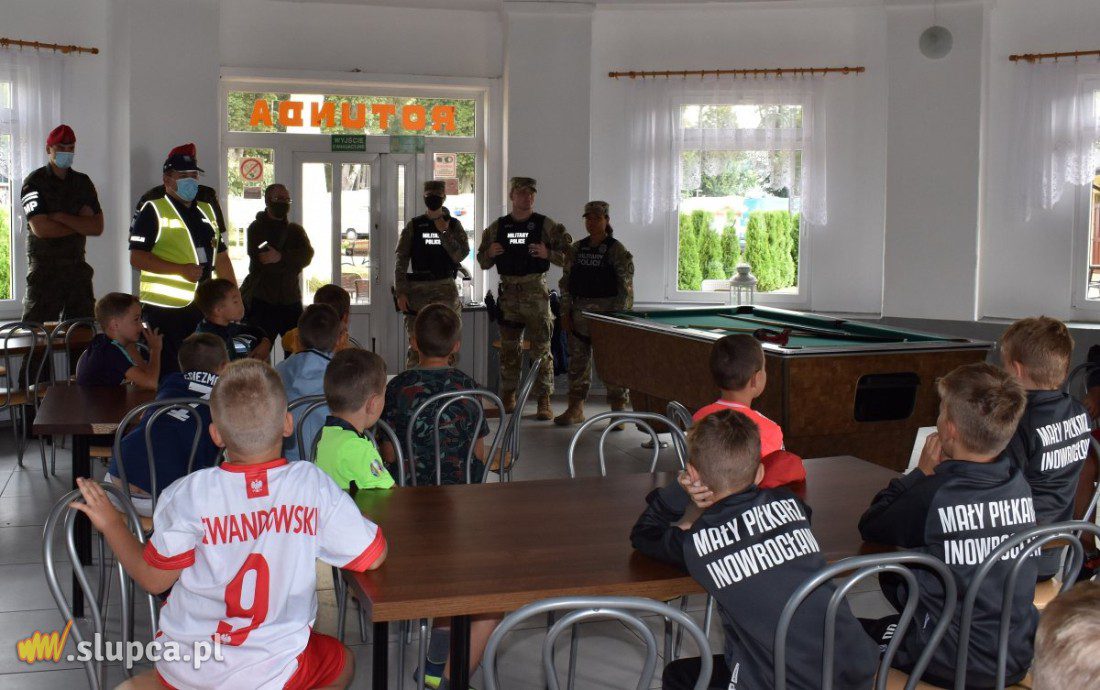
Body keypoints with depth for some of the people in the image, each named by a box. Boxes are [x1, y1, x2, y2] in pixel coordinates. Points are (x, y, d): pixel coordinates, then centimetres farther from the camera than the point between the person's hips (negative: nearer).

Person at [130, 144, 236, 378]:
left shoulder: (207, 210, 18)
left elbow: (221, 257, 22)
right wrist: (181, 269, -20)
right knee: (168, 371, -5)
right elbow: (137, 257, -11)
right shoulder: (153, 210, -3)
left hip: (202, 307, 6)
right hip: (165, 308, -6)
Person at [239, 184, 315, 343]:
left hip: (291, 301, 4)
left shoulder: (296, 230, 15)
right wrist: (292, 261, -10)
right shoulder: (257, 228, 2)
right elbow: (263, 262, -13)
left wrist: (282, 257, -20)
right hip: (263, 302, -4)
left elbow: (307, 255, -5)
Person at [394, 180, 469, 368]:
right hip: (417, 288, 0)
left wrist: (444, 232, -13)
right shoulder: (413, 226, 6)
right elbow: (401, 261, 3)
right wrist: (400, 293, -5)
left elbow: (460, 255, -6)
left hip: (445, 288, 0)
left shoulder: (453, 225, 7)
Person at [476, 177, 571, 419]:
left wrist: (548, 254, -15)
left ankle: (544, 401, -1)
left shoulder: (546, 225, 1)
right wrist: (490, 253, -4)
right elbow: (482, 261, 18)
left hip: (536, 292, -3)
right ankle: (508, 397, 20)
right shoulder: (498, 227, 10)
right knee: (508, 348, 9)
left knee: (541, 347, -5)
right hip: (508, 291, 3)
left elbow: (569, 254, 1)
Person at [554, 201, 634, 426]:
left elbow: (625, 286, -6)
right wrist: (565, 312, 7)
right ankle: (575, 409, 16)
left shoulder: (617, 250, -4)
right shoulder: (577, 249, 11)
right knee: (578, 361, 8)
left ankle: (618, 411, 5)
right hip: (580, 312, 5)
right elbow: (566, 282, 14)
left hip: (607, 312, -5)